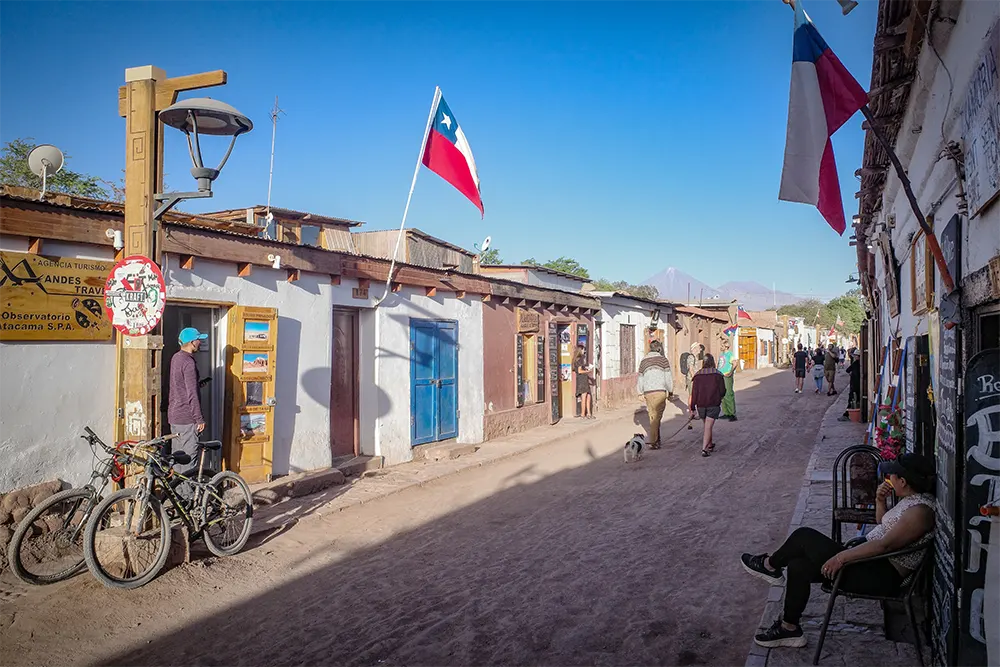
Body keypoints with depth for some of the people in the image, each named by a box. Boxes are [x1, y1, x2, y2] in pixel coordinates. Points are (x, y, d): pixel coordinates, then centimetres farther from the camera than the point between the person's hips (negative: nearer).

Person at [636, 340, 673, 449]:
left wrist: (641, 393, 25)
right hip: (660, 391, -4)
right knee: (656, 417, -2)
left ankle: (657, 440, 22)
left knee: (653, 416, 15)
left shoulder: (643, 361, 14)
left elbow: (640, 379, 16)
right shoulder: (662, 359, 1)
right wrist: (670, 392, 9)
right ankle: (652, 442, -7)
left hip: (648, 393, 4)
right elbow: (668, 378, -2)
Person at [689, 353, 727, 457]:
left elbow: (694, 393, -2)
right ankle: (704, 449, -16)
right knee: (708, 427, -5)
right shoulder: (718, 375, -3)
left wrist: (692, 409, -1)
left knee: (707, 425, 21)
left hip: (701, 405, 3)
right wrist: (719, 397, 22)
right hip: (714, 405, -3)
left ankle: (710, 445, 36)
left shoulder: (697, 375, 1)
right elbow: (723, 391, -3)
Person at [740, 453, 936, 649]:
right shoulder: (911, 498, 9)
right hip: (872, 562, 10)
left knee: (804, 537, -13)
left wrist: (841, 557, -29)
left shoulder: (920, 511, -22)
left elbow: (885, 545, -28)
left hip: (881, 577, -10)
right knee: (798, 567, 1)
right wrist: (880, 501, 4)